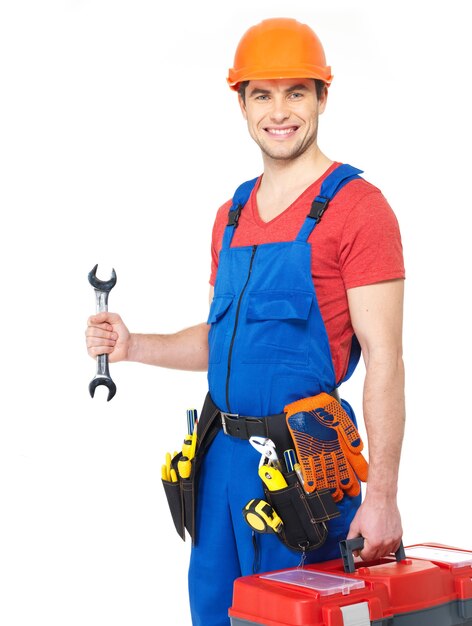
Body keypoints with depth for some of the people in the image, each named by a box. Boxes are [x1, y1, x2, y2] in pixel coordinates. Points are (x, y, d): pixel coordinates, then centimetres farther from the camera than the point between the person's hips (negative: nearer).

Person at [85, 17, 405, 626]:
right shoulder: (232, 214, 13)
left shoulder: (356, 207, -9)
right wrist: (133, 346, 6)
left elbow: (384, 360, -13)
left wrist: (381, 497, -17)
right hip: (224, 455, 7)